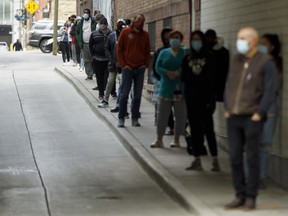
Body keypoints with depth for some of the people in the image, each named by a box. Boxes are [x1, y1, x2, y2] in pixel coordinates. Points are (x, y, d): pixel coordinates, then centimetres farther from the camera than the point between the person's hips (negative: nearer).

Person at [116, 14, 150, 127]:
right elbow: (119, 49, 0)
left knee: (138, 95, 5)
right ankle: (121, 118, 5)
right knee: (124, 94, -2)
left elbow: (147, 51, 15)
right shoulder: (125, 32, -2)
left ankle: (135, 119, 12)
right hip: (128, 68, -3)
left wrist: (146, 64, 3)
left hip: (140, 68, 3)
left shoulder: (145, 35, 8)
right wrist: (123, 64, -6)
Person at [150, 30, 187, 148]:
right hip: (166, 87, 1)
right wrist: (167, 73, -13)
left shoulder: (185, 53, 5)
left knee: (180, 115, 0)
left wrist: (178, 73, -20)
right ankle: (159, 139, 7)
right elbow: (158, 67, 5)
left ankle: (176, 139, 11)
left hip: (180, 88, -1)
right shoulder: (164, 53, 12)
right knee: (162, 114, 1)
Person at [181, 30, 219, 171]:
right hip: (191, 99, 4)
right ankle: (197, 160, 9)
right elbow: (184, 77, 5)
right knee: (194, 129, 5)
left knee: (208, 128, -8)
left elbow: (210, 78, -4)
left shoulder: (209, 57, 1)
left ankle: (215, 160, -5)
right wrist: (199, 79, -7)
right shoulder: (187, 59, 12)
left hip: (205, 98, -4)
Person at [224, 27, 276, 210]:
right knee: (235, 158, 5)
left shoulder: (266, 62, -9)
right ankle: (240, 196, 13)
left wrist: (259, 114, -17)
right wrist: (227, 110, 8)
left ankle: (251, 198, 8)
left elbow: (270, 91, -13)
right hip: (234, 119, 6)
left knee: (252, 158, -1)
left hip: (252, 119, -6)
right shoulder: (236, 61, 11)